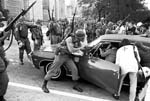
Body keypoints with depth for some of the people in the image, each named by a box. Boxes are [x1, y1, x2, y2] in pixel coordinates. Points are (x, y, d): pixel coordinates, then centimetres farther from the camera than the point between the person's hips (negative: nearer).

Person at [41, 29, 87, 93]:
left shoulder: (78, 42, 0)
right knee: (53, 70, -3)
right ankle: (44, 85, 9)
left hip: (68, 57, 6)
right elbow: (71, 50, -28)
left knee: (74, 69, -6)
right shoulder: (69, 39, -23)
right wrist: (80, 47, -19)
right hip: (60, 56, -6)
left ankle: (76, 85, 9)